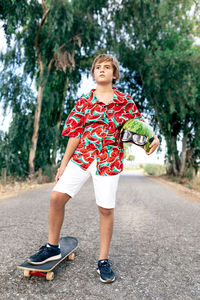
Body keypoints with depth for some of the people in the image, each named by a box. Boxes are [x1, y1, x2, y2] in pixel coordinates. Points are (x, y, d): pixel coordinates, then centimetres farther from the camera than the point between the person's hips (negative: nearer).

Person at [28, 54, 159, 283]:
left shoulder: (125, 100, 9)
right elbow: (75, 133, 7)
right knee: (57, 197, -7)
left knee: (106, 208, 0)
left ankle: (103, 260, 21)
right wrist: (64, 163, 4)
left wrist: (153, 138, -11)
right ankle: (52, 247, 18)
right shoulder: (84, 100, 10)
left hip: (109, 159, -1)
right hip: (82, 156, 2)